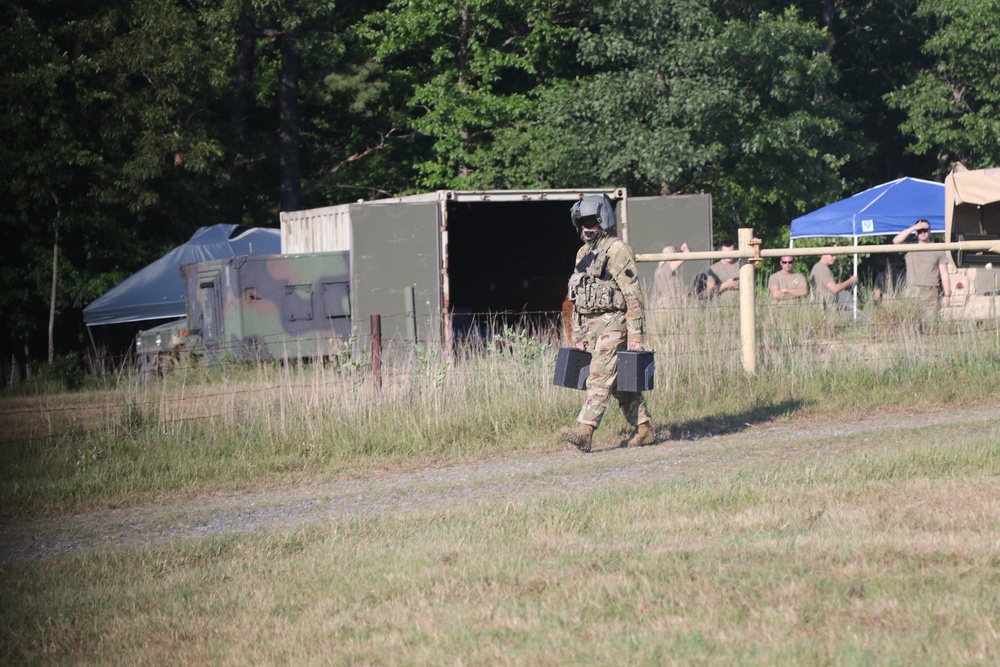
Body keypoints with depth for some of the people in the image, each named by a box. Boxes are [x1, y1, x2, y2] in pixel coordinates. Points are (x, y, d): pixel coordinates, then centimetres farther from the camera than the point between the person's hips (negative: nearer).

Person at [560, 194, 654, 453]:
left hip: (613, 324, -9)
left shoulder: (617, 251, -11)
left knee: (599, 378, -16)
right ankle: (643, 429, 18)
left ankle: (585, 431, -24)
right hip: (591, 328, 9)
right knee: (620, 383, 11)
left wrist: (636, 335, -18)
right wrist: (579, 335, 17)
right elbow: (577, 298, 20)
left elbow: (634, 295, -14)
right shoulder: (584, 254, 16)